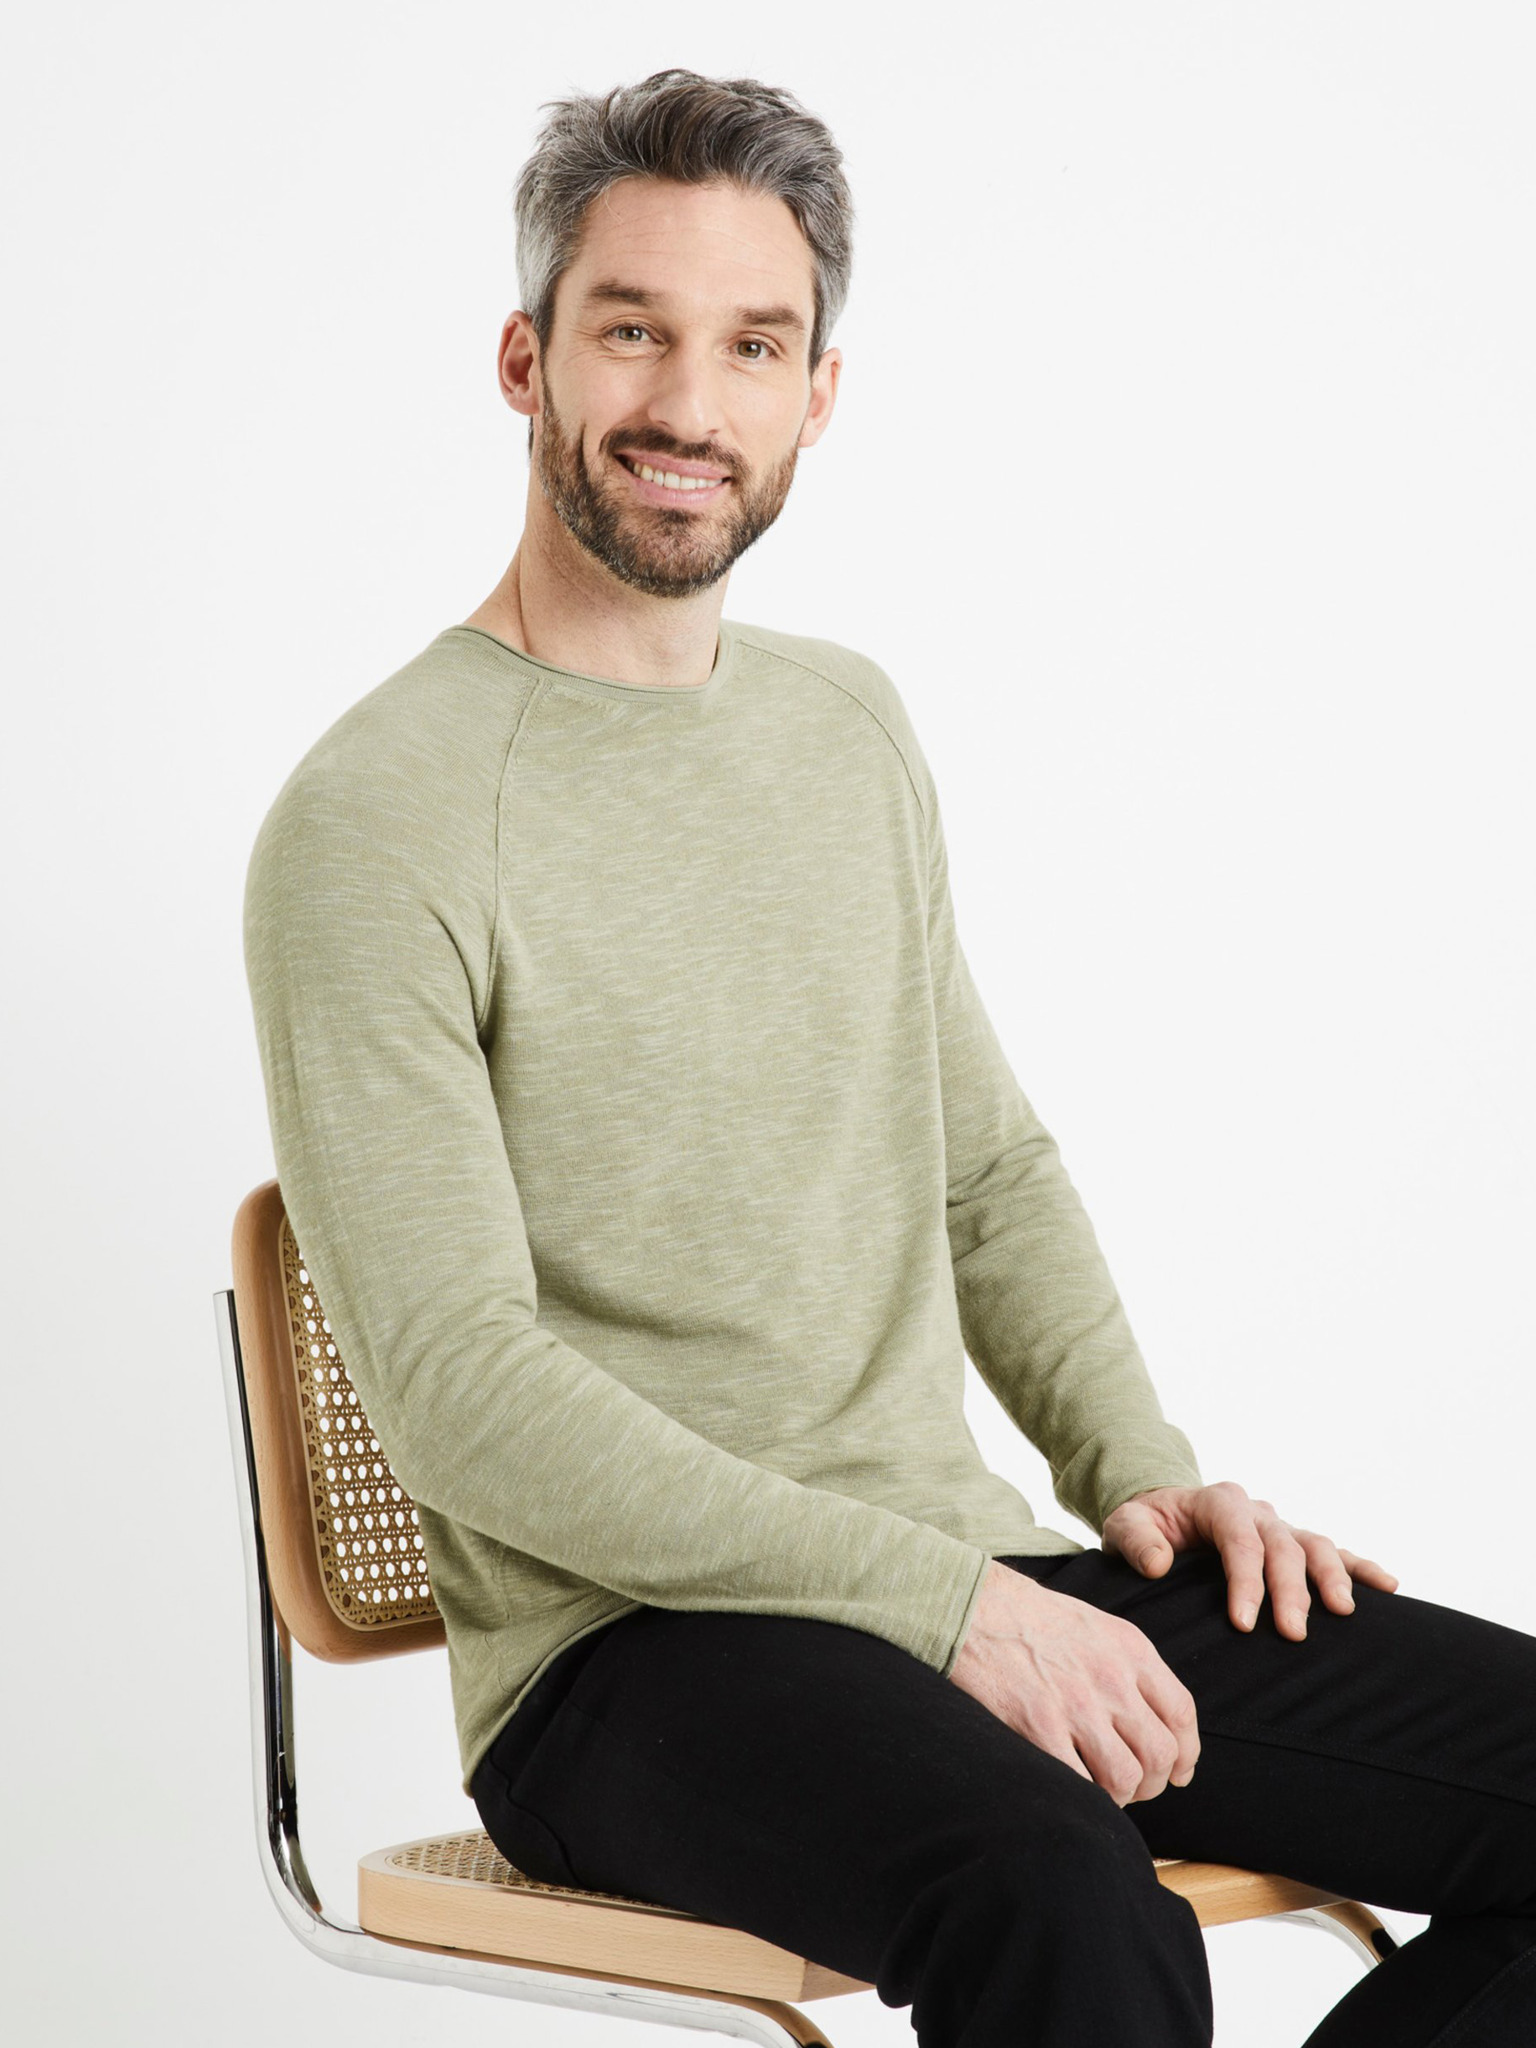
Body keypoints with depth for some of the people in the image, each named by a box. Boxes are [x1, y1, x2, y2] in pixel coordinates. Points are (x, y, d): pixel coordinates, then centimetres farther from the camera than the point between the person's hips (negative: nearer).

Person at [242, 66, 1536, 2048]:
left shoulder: (854, 727, 15)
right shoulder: (371, 821, -9)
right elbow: (462, 1388, -15)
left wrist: (1137, 1473, 4)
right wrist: (945, 1602, -19)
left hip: (969, 1577, 7)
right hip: (622, 1643, -7)